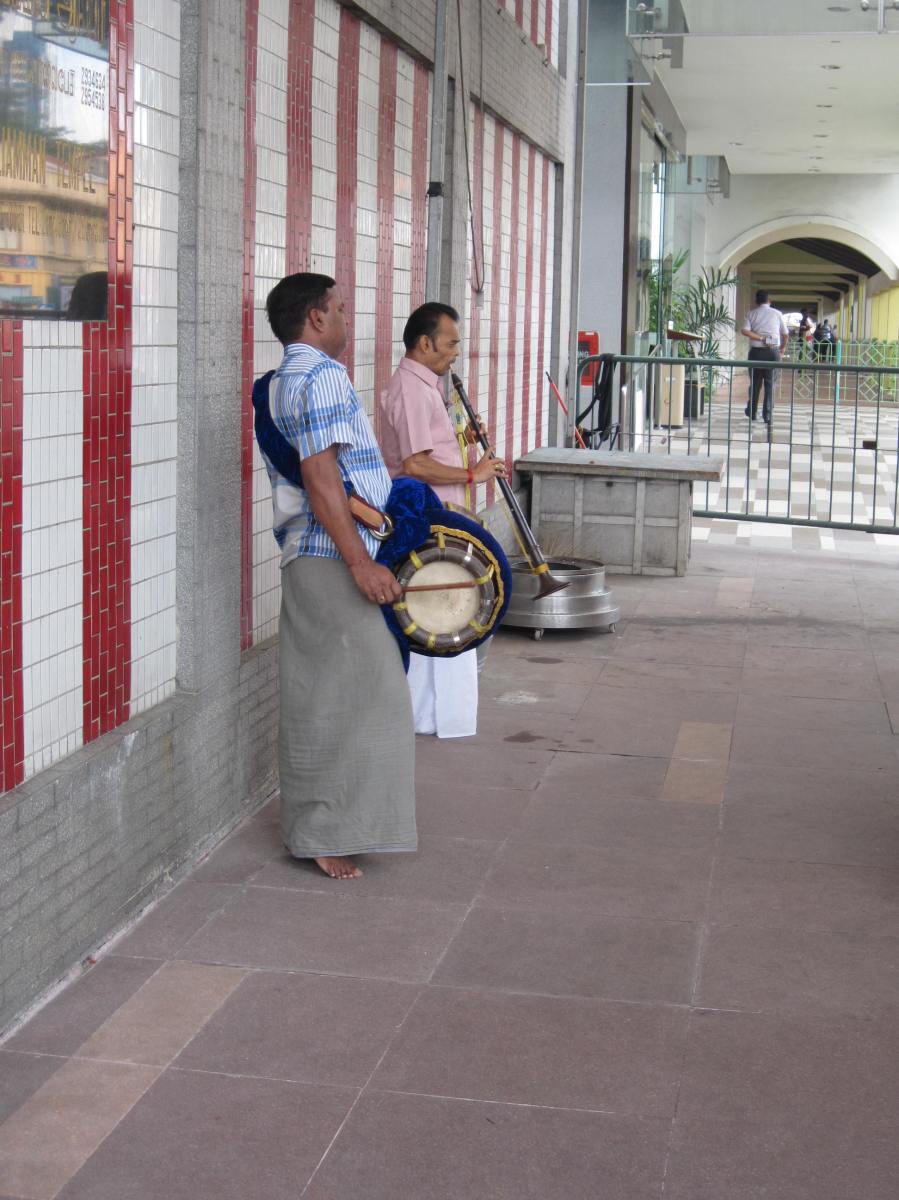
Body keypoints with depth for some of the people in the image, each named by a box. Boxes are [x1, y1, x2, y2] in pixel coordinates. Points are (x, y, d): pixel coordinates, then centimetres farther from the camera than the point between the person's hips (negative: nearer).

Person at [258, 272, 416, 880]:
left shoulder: (282, 382, 19)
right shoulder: (323, 377, -14)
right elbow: (321, 477, -22)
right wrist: (361, 562, -24)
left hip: (306, 556, 11)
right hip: (334, 558, -11)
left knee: (319, 695, 15)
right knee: (350, 693, -6)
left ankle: (314, 823, 24)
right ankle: (326, 834, -2)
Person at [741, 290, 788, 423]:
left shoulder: (751, 313, 4)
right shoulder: (777, 313, 5)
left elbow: (744, 331, -12)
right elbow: (785, 334, 9)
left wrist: (761, 338, -10)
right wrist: (782, 348, 25)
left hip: (756, 351, 0)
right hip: (773, 351, 0)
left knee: (755, 382, 12)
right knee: (770, 382, 5)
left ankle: (752, 412, 21)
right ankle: (767, 413, 2)